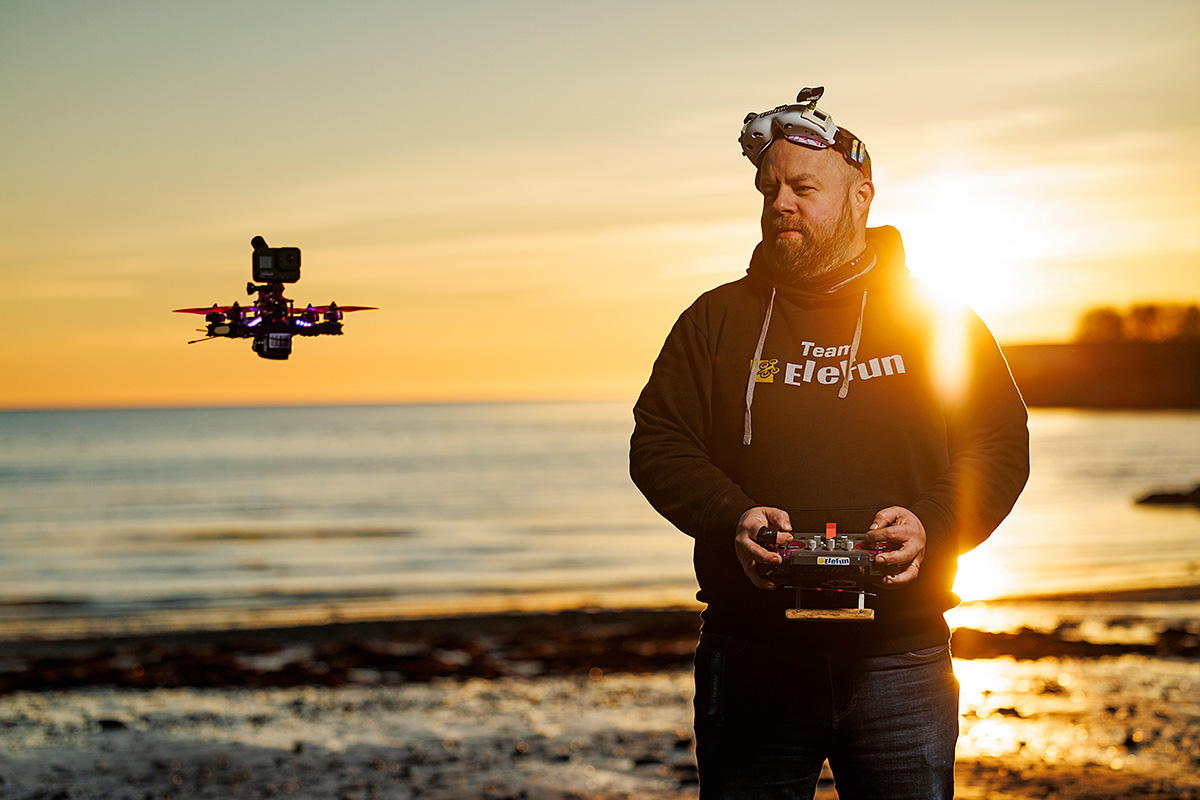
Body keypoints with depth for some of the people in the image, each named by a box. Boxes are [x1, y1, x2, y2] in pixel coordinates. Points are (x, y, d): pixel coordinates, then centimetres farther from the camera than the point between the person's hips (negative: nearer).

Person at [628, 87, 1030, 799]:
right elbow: (659, 444, 5)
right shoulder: (719, 319, 9)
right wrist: (731, 518, -13)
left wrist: (933, 525, -14)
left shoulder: (938, 320, 8)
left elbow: (1000, 446, 5)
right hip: (752, 657, 0)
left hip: (900, 660, 0)